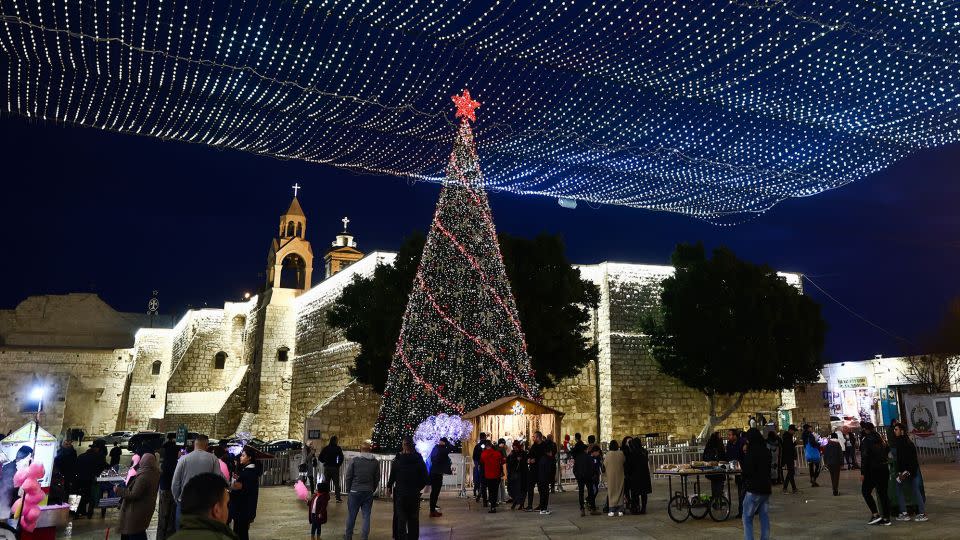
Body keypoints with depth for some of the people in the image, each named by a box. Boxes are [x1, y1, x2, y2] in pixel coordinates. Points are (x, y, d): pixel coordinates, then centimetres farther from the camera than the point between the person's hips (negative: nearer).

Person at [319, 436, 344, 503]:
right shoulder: (338, 448, -7)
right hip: (335, 467, -2)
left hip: (327, 467, 2)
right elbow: (341, 458, -13)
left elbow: (320, 457, -1)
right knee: (336, 483, 5)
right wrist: (338, 464, 1)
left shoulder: (326, 448, 0)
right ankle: (338, 498, 4)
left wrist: (324, 462, 13)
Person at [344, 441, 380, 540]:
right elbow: (377, 478, 8)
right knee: (366, 516, 7)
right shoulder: (375, 462, 2)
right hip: (369, 492, 2)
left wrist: (348, 490, 8)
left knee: (351, 515, 10)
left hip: (355, 491, -2)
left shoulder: (354, 460, -7)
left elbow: (348, 477, -3)